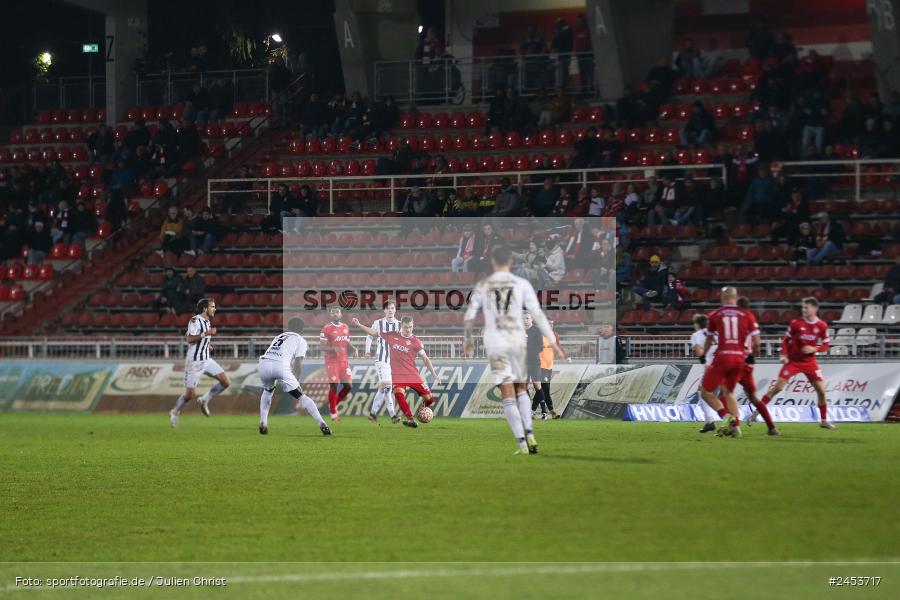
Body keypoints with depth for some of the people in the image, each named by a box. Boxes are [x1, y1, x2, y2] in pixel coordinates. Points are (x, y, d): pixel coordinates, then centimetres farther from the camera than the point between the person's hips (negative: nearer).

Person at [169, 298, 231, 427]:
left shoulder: (207, 322, 12)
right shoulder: (195, 321, -14)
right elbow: (189, 339, -25)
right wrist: (206, 334, -28)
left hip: (206, 360, 8)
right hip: (194, 362, -8)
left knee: (226, 382, -4)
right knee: (190, 394, -4)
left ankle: (204, 400, 11)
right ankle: (175, 413, 21)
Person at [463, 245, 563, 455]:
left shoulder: (483, 286, 4)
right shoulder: (522, 284, 1)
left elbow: (469, 317, 8)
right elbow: (538, 314, -4)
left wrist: (469, 339, 26)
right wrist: (552, 341, -1)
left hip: (494, 343, -1)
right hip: (517, 340, 1)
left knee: (508, 394, -2)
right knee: (521, 388, 19)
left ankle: (522, 443, -9)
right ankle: (529, 434, 3)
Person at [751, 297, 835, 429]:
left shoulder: (822, 326, -5)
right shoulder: (796, 323, -8)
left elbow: (826, 345, 3)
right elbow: (786, 340, 1)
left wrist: (815, 349, -16)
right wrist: (784, 354, -12)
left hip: (810, 362, 2)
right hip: (793, 360, -2)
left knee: (821, 390, -2)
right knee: (777, 387, -11)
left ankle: (824, 420, 14)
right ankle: (756, 412, -3)